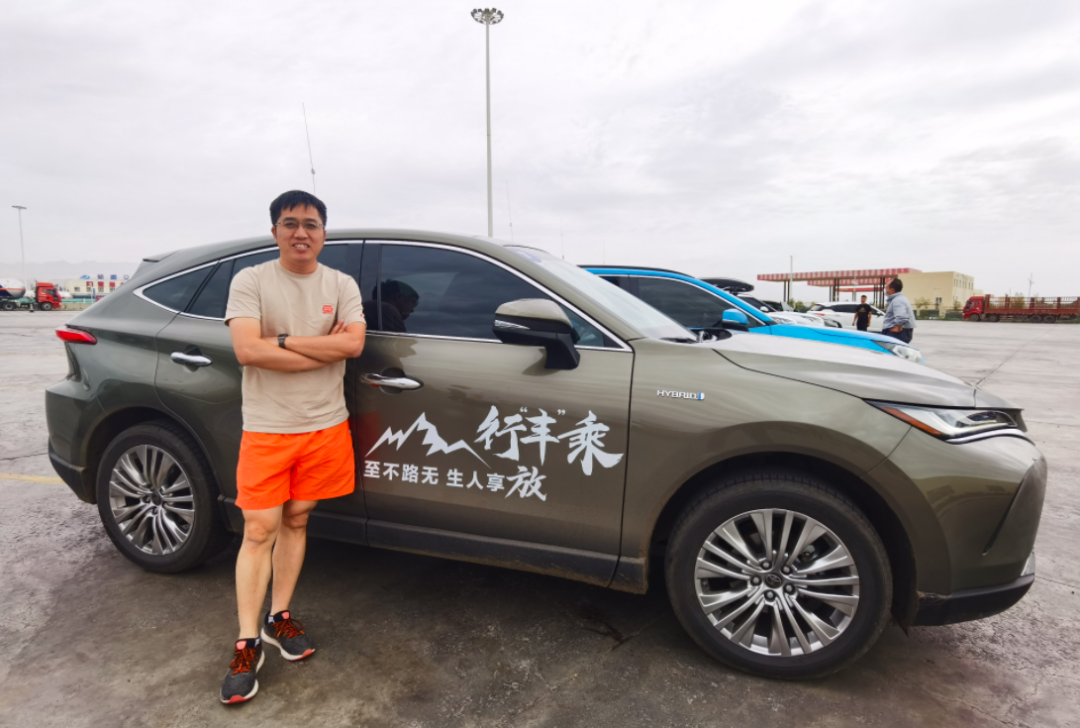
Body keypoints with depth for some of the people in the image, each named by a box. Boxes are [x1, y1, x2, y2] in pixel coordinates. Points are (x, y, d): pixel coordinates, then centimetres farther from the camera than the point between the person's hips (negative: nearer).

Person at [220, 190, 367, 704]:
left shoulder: (342, 285, 5)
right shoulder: (250, 281, -2)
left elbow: (353, 343, -10)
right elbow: (247, 350, -17)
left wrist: (284, 340, -14)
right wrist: (323, 348, -14)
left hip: (325, 427, 3)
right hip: (266, 430, -2)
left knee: (296, 521, 13)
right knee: (259, 531, 0)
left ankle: (278, 617, 29)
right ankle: (248, 643, 13)